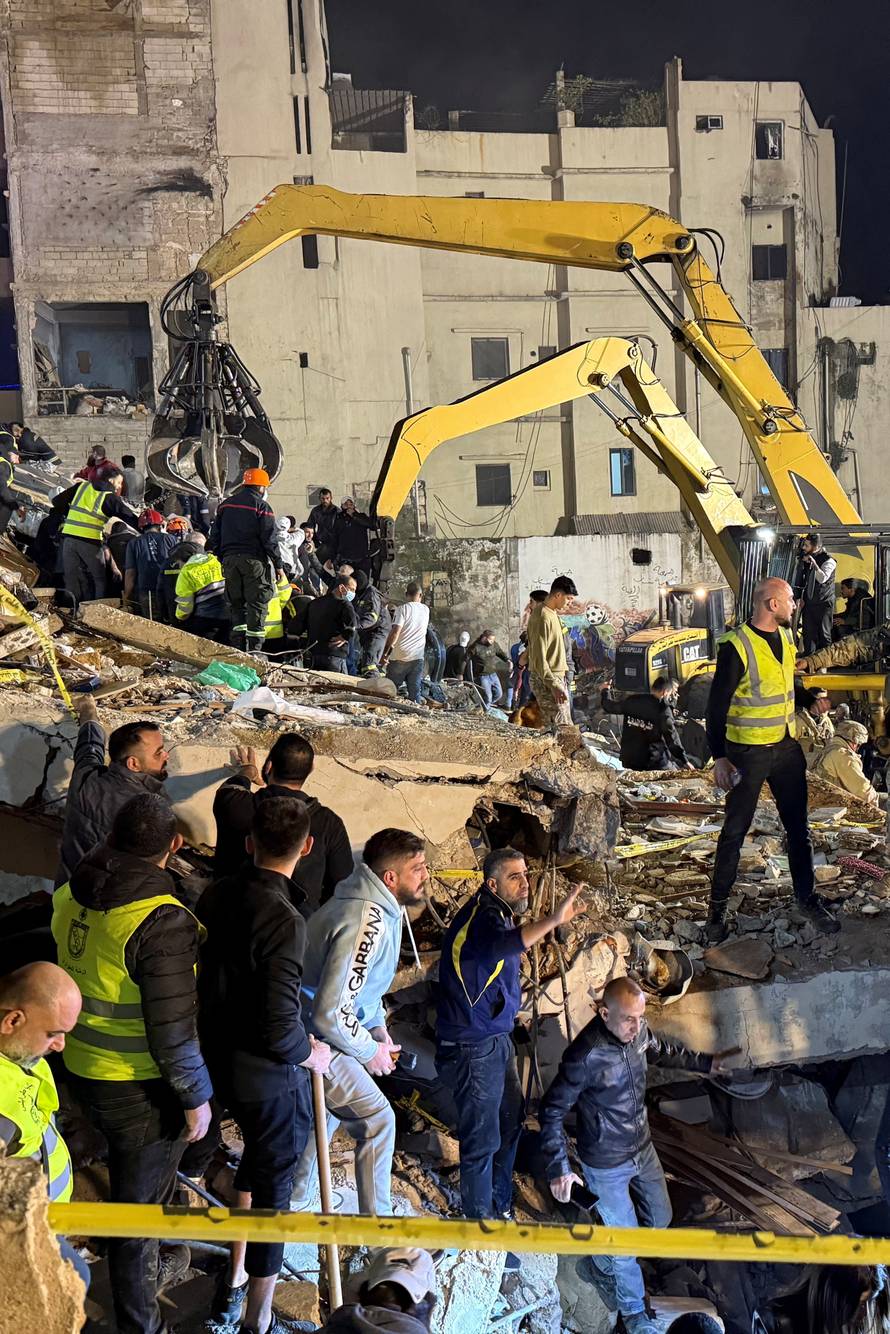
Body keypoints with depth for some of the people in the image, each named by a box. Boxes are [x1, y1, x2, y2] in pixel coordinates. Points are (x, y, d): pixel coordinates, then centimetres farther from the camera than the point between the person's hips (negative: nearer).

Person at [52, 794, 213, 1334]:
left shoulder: (71, 896, -5)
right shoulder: (163, 920, -28)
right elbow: (172, 1030, -25)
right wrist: (196, 1096, -12)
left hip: (81, 1067, 7)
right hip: (140, 1087, -7)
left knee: (132, 1179, 32)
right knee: (140, 1205, 11)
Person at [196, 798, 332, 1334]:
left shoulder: (217, 894, -7)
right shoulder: (283, 920, -29)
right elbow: (279, 1028, -30)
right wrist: (311, 1053, -10)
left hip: (222, 1061, 8)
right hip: (271, 1074, -7)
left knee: (257, 1157, 30)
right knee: (272, 1189, 11)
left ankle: (234, 1282, 44)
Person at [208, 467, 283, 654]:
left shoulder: (225, 505, 13)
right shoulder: (262, 506, -5)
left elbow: (215, 536, 14)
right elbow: (269, 539, -9)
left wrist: (222, 559, 20)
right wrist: (278, 565, -3)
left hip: (230, 560, 5)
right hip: (255, 561, -5)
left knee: (236, 604, 13)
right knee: (257, 604, -1)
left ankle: (237, 648, 9)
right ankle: (254, 649, -5)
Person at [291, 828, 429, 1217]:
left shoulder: (382, 908, 3)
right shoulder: (367, 925, -30)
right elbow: (329, 1013, -31)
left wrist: (379, 1029, 11)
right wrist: (370, 1051, -16)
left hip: (319, 1029, 10)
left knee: (326, 1115, 26)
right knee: (377, 1119, -3)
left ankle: (294, 1205, 44)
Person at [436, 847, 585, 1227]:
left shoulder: (498, 914, 9)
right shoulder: (479, 917, -24)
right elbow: (496, 946, -49)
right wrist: (553, 920, -59)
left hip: (496, 1039, 10)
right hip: (473, 1048, -10)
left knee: (510, 1121, 22)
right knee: (482, 1139, 2)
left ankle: (501, 1205, 40)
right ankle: (480, 1217, 20)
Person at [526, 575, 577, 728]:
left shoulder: (552, 613, 14)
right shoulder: (542, 618, -18)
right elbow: (539, 658, -22)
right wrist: (554, 686, -26)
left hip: (556, 678, 10)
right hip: (546, 681, -10)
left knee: (550, 726, 10)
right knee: (563, 728, -13)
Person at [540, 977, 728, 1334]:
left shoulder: (636, 1029, -14)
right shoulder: (585, 1056, -34)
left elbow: (661, 1050, 11)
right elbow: (552, 1111, -23)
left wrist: (704, 1063, 14)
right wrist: (558, 1167, -25)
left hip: (643, 1148, 6)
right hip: (606, 1165, -6)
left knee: (660, 1219, 22)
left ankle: (608, 1253, 50)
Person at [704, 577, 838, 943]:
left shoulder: (785, 637, 6)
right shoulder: (736, 646, -18)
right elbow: (716, 706, -15)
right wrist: (720, 757, -17)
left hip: (787, 748, 7)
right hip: (748, 753, -7)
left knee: (798, 827, 13)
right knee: (735, 831, 3)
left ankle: (807, 898, 28)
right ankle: (718, 907, 15)